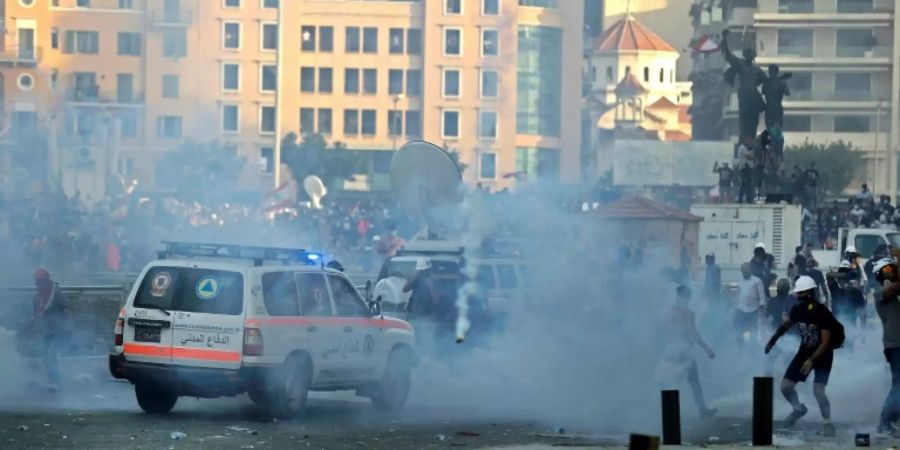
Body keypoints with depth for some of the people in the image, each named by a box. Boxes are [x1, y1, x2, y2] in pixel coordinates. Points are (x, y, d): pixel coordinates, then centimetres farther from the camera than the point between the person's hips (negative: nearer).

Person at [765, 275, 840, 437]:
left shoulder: (822, 313, -25)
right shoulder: (797, 310, -8)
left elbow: (825, 342, -24)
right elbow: (787, 324, 15)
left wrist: (811, 360, -31)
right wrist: (773, 340, 8)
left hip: (822, 354, -6)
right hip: (805, 351, 6)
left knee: (818, 390, -20)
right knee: (785, 386, 0)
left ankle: (828, 423, 0)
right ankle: (798, 409, 28)